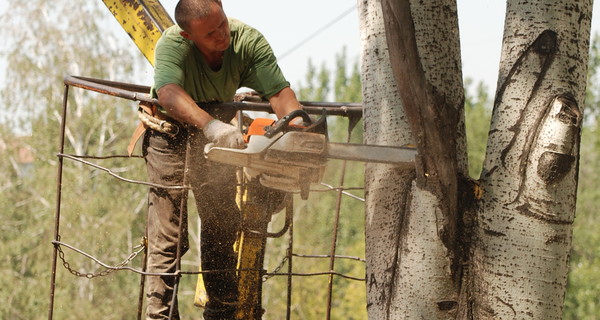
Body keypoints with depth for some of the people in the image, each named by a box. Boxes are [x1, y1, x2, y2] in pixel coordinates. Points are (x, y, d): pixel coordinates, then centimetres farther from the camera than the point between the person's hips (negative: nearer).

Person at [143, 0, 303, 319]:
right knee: (167, 236, -8)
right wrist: (210, 125, -66)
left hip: (218, 132, 4)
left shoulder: (248, 41, -23)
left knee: (223, 227, 5)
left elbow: (280, 92, -27)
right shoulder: (172, 44, -33)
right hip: (171, 133, -3)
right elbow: (169, 94, -50)